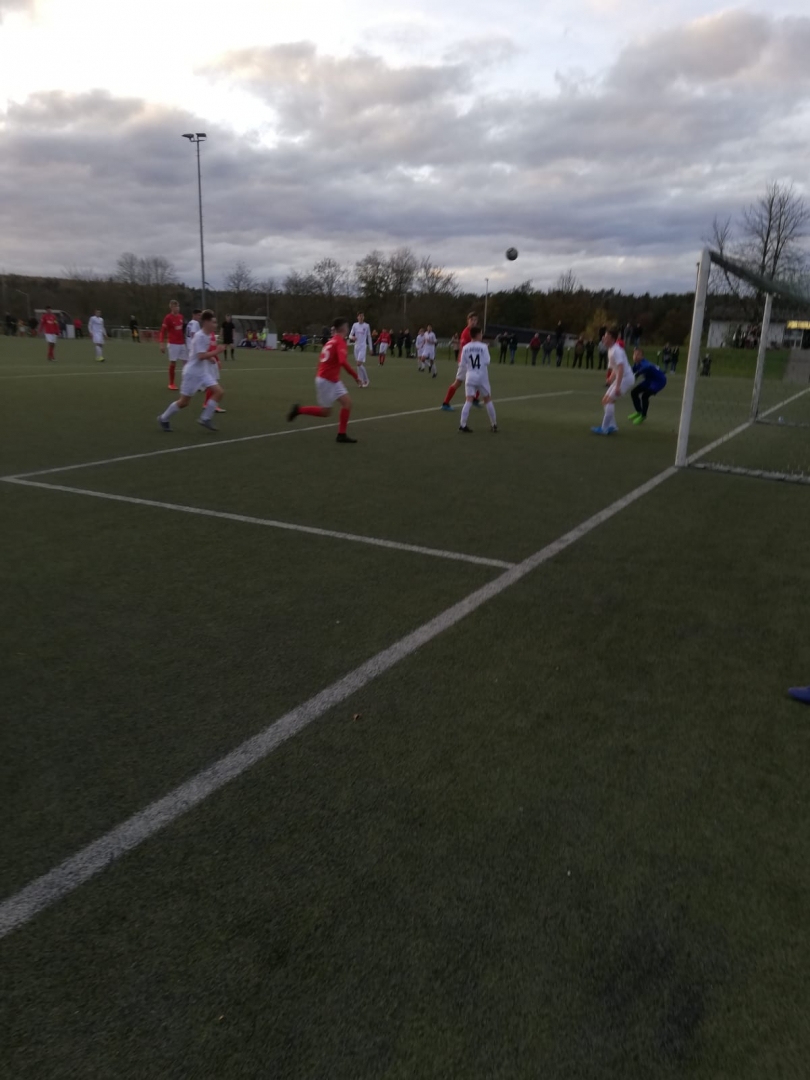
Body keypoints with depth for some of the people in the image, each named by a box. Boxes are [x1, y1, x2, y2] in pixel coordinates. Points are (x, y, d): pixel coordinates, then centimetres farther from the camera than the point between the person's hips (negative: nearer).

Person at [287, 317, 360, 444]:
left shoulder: (331, 341, 12)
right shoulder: (340, 341, -17)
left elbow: (322, 361, 19)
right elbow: (343, 362, -31)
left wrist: (319, 378, 25)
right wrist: (356, 376, -25)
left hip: (333, 380, 9)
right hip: (326, 380, -9)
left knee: (347, 402, 5)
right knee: (326, 412, 1)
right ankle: (299, 410, 14)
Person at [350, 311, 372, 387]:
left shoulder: (366, 325, -1)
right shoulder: (355, 325, 5)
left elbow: (369, 337, 5)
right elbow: (351, 335, 8)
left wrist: (370, 347, 4)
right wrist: (352, 337, -16)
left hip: (363, 346, -4)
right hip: (356, 346, 4)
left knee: (359, 363, -16)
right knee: (358, 364, 5)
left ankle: (366, 379, -1)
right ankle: (361, 381, 13)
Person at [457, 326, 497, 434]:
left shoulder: (465, 348, 1)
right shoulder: (483, 346, -7)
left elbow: (462, 365, 3)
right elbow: (487, 362, -10)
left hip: (470, 376, 1)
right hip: (482, 377, -1)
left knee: (469, 401, -4)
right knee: (488, 400, 13)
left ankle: (462, 425, -16)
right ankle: (494, 424, 19)